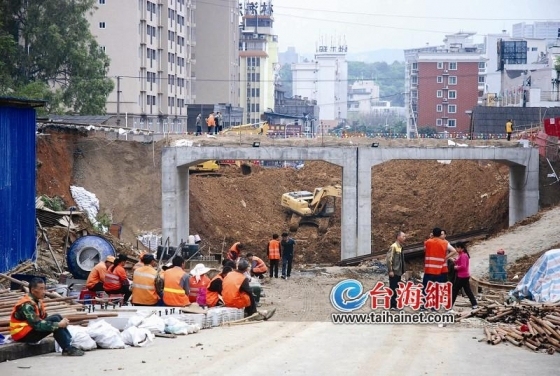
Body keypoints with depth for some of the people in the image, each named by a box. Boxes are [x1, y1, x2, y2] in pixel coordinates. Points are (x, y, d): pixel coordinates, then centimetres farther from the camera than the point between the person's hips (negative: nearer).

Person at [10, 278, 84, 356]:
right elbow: (37, 324, -27)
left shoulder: (38, 301, 7)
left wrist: (60, 323, -12)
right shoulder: (27, 305, -21)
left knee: (57, 318, -4)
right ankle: (67, 349, -18)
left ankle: (71, 343, -9)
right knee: (55, 319, -20)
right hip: (22, 335, -9)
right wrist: (59, 324, -25)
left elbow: (44, 318, 5)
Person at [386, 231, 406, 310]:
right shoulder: (393, 246, -12)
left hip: (399, 272, 8)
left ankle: (394, 304, 16)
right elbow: (389, 259, -17)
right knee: (393, 289, -3)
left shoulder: (400, 247, 13)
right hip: (394, 272, -8)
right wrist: (390, 270, -19)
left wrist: (402, 271, 13)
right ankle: (392, 305, 0)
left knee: (396, 289, 11)